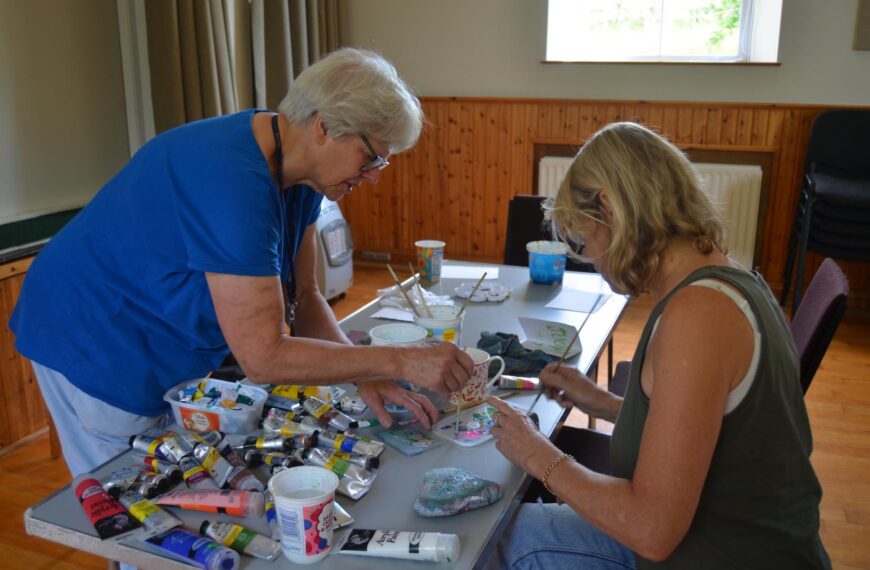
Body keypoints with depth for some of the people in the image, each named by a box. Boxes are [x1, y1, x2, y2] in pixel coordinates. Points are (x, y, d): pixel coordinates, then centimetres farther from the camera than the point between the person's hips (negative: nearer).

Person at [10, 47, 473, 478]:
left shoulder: (299, 167, -6)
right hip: (97, 347, -8)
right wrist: (400, 361, -30)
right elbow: (264, 358, -33)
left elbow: (303, 298, -2)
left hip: (170, 350, 8)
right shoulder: (233, 179, -34)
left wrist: (365, 378, -15)